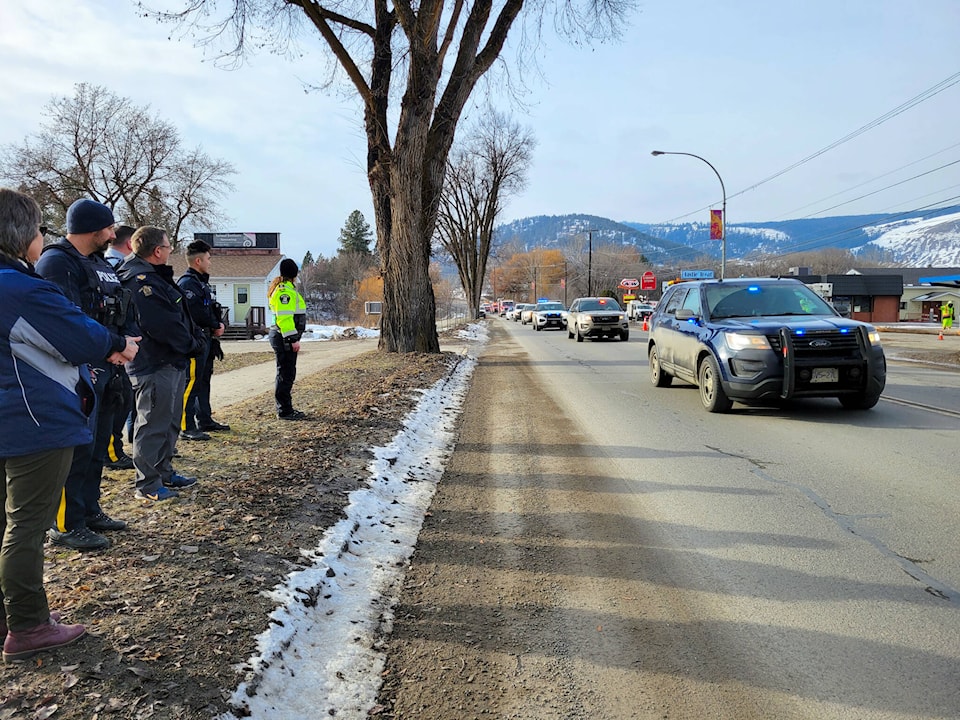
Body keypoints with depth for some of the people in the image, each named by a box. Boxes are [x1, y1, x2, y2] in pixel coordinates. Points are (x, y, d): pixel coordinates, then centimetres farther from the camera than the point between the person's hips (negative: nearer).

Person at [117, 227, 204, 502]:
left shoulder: (156, 276, 16)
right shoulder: (140, 281, -19)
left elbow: (181, 315, 17)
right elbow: (164, 325, -24)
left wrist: (196, 338, 4)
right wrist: (192, 345, -12)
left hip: (172, 362, 11)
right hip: (154, 365, -11)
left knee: (170, 422, 19)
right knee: (153, 424, -2)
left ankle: (164, 472, 31)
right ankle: (147, 485, 7)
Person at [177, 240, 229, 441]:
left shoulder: (202, 282, 18)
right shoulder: (187, 283, -14)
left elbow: (212, 310, 23)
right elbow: (197, 313, -22)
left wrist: (218, 325, 5)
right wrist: (216, 326, -9)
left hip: (206, 340, 11)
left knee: (204, 381, 17)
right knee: (191, 383, -9)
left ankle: (204, 420, 27)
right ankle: (186, 427, -6)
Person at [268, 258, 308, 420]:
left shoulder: (285, 289, 18)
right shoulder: (285, 291, -15)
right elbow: (284, 317, -22)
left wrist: (293, 338, 20)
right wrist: (293, 339, -22)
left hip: (285, 338, 11)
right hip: (284, 338, -11)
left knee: (287, 373, 16)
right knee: (286, 374, -6)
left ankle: (285, 408, 24)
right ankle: (284, 411, 0)